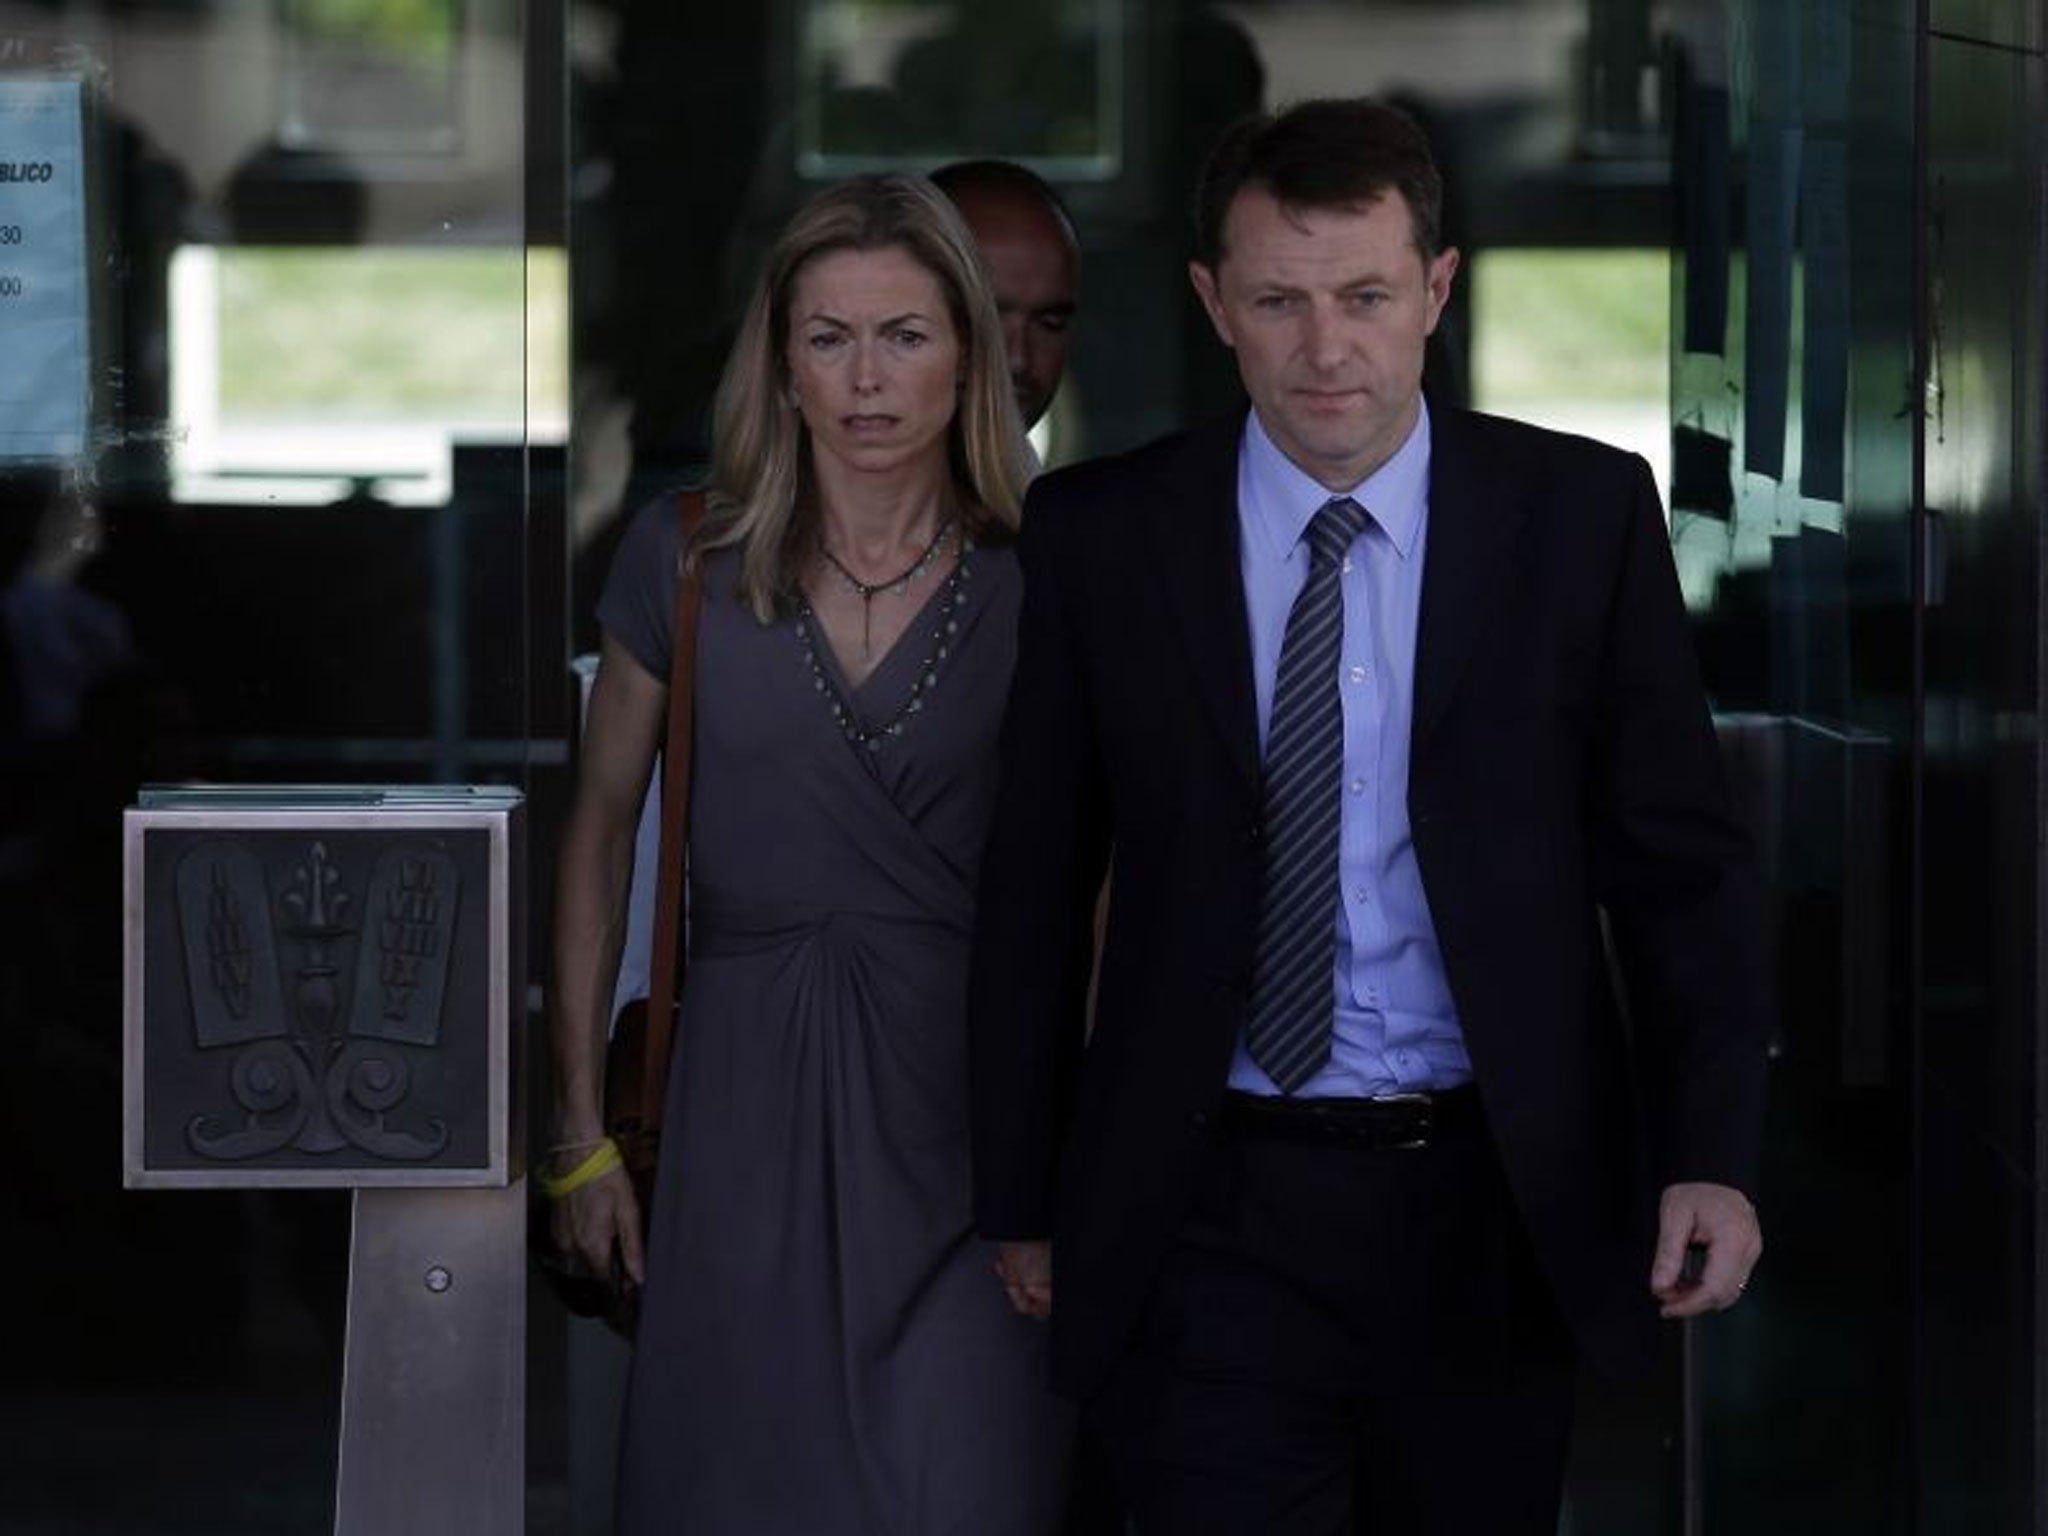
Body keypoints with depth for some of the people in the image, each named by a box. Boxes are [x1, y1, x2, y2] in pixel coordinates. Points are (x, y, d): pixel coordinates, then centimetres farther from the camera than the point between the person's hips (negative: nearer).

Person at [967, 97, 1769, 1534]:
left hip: (1497, 1210, 1)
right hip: (1216, 1214, -1)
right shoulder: (1099, 535, -1)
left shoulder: (1583, 512, -1)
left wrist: (1712, 1156, -9)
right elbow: (1034, 887, 5)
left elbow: (1680, 858, 1)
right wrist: (1023, 1199, 6)